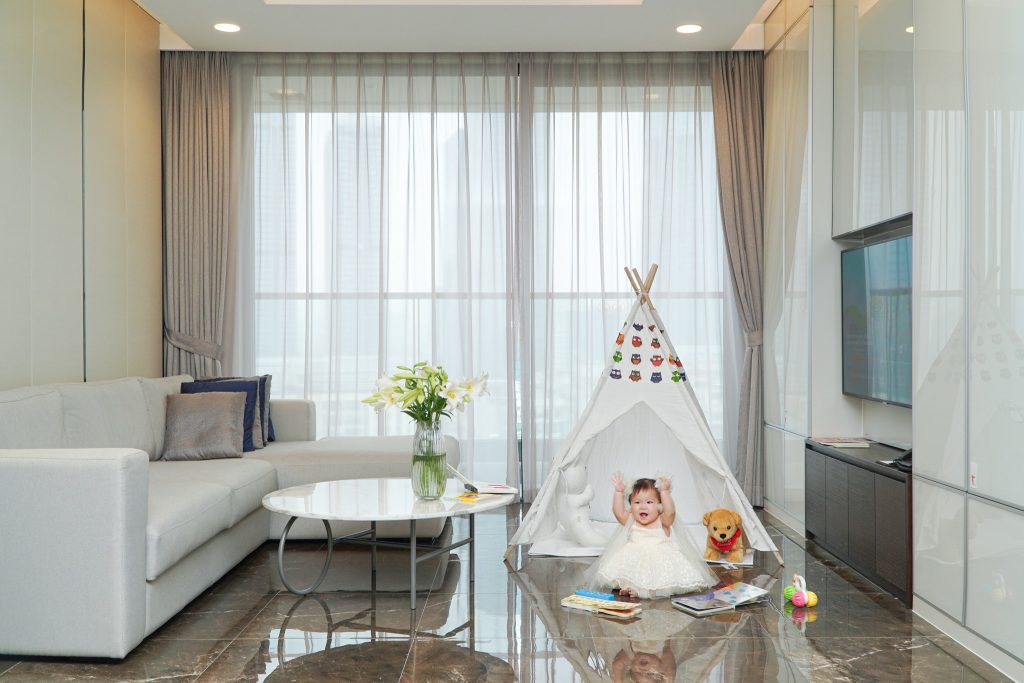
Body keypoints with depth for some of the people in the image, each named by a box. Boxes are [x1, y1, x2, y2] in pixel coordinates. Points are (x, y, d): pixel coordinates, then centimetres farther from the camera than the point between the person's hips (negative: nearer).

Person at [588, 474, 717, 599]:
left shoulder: (663, 522, -1)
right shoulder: (631, 522, 6)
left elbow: (670, 512, -21)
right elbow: (618, 512, -10)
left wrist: (664, 492, -31)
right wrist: (619, 492, -20)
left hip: (661, 563, -2)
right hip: (633, 562, 2)